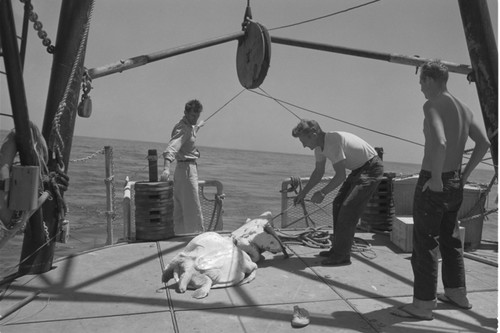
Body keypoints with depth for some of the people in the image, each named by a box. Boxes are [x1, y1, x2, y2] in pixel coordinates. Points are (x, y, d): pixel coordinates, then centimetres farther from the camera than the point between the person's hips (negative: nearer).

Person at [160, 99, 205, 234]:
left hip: (189, 168, 10)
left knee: (180, 208, 15)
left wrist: (196, 127, 56)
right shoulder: (182, 129, -19)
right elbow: (171, 147, -34)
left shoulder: (190, 126, 11)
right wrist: (166, 168, -49)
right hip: (186, 168, -10)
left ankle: (180, 234, 23)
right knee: (192, 208, -5)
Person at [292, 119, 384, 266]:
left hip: (371, 169, -10)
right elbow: (318, 172, 12)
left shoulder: (333, 141, -29)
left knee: (349, 209, -15)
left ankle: (342, 256, -7)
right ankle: (337, 249, 17)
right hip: (358, 169, 10)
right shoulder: (319, 146, 1)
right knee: (338, 204, 8)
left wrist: (322, 193, -20)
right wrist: (303, 193, 10)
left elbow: (341, 175, -28)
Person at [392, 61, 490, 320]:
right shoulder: (464, 108, 12)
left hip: (433, 184, -9)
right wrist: (465, 174, 16)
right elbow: (484, 143, 18)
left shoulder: (433, 105, -15)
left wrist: (435, 179, -22)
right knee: (450, 239, 21)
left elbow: (439, 143, -30)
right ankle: (457, 294, 34)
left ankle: (423, 304, 10)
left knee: (425, 243, 0)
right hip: (455, 184, 9)